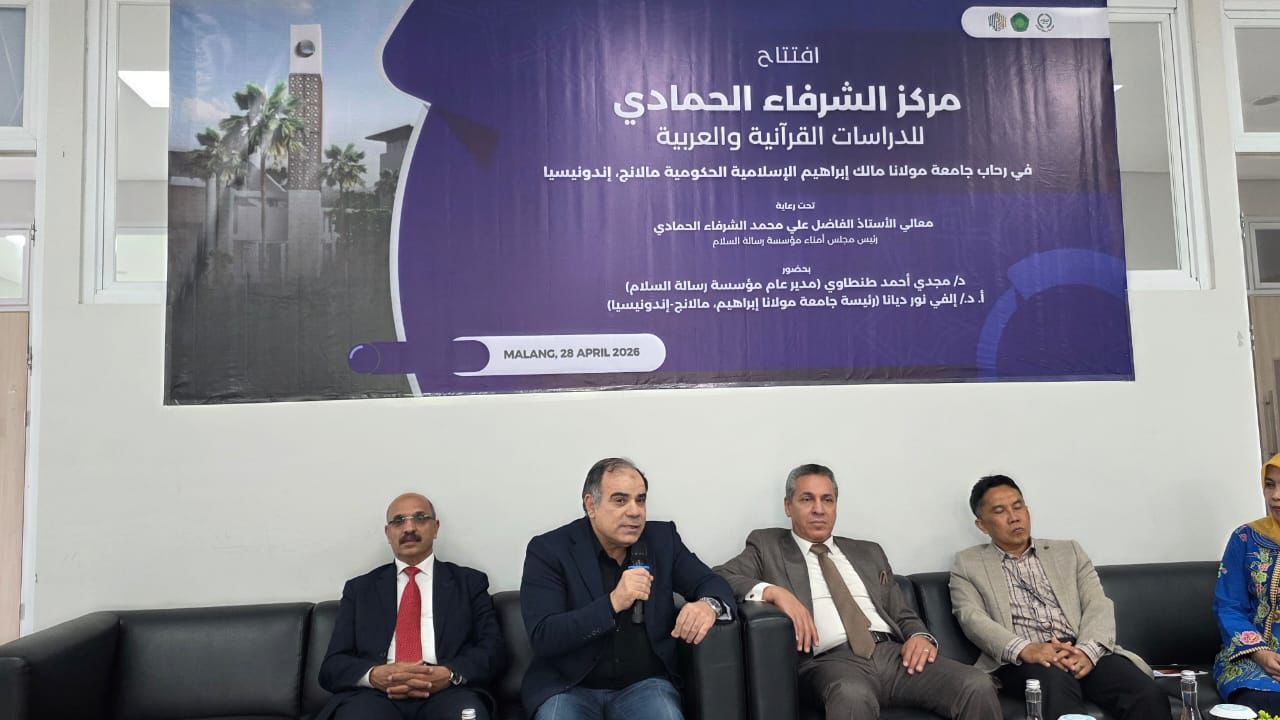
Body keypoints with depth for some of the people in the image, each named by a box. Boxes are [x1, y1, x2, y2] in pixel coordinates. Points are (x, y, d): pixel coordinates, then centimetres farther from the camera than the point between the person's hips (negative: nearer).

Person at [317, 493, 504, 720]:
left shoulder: (470, 582, 18)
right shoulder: (359, 588, 21)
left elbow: (491, 650, 8)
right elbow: (332, 666, 13)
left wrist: (450, 674, -13)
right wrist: (375, 675, -10)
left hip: (446, 694, 0)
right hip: (375, 694, 0)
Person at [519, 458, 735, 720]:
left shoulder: (662, 538, 3)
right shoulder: (548, 550, -7)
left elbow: (712, 584, 6)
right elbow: (542, 638, -15)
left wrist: (708, 605, -19)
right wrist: (612, 603, -27)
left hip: (643, 684, 3)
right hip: (569, 687, -2)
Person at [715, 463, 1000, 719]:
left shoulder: (868, 552, 25)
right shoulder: (767, 546, 13)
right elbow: (717, 579, -1)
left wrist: (920, 636, 0)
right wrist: (773, 591, -17)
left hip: (893, 652, 5)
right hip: (832, 659, -5)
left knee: (979, 688, -21)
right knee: (853, 697, -41)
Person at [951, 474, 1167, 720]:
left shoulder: (1068, 551, 22)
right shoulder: (968, 564, 13)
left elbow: (1098, 604, 10)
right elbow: (972, 618, -2)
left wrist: (1087, 650, -13)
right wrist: (1026, 649, -21)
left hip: (1081, 652, 3)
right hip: (1021, 660, -3)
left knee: (1149, 696, -26)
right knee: (1056, 679, -38)